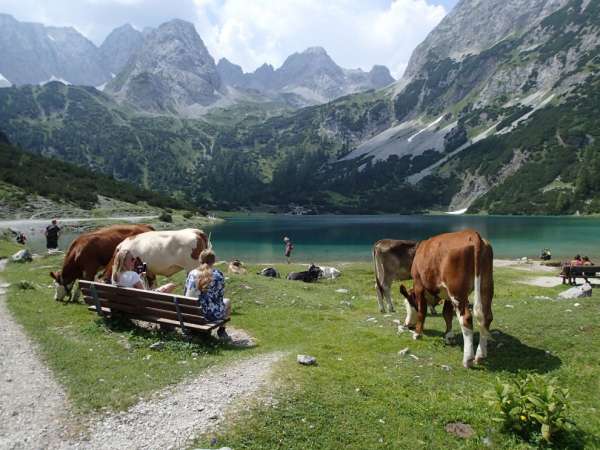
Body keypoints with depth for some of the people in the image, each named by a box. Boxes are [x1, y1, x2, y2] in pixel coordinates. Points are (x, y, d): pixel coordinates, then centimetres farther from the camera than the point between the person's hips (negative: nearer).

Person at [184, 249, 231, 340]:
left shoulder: (192, 273, -2)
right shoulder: (218, 274, -9)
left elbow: (186, 294, 6)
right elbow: (220, 296, -2)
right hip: (214, 314, -4)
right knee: (227, 301, 29)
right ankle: (221, 331, 31)